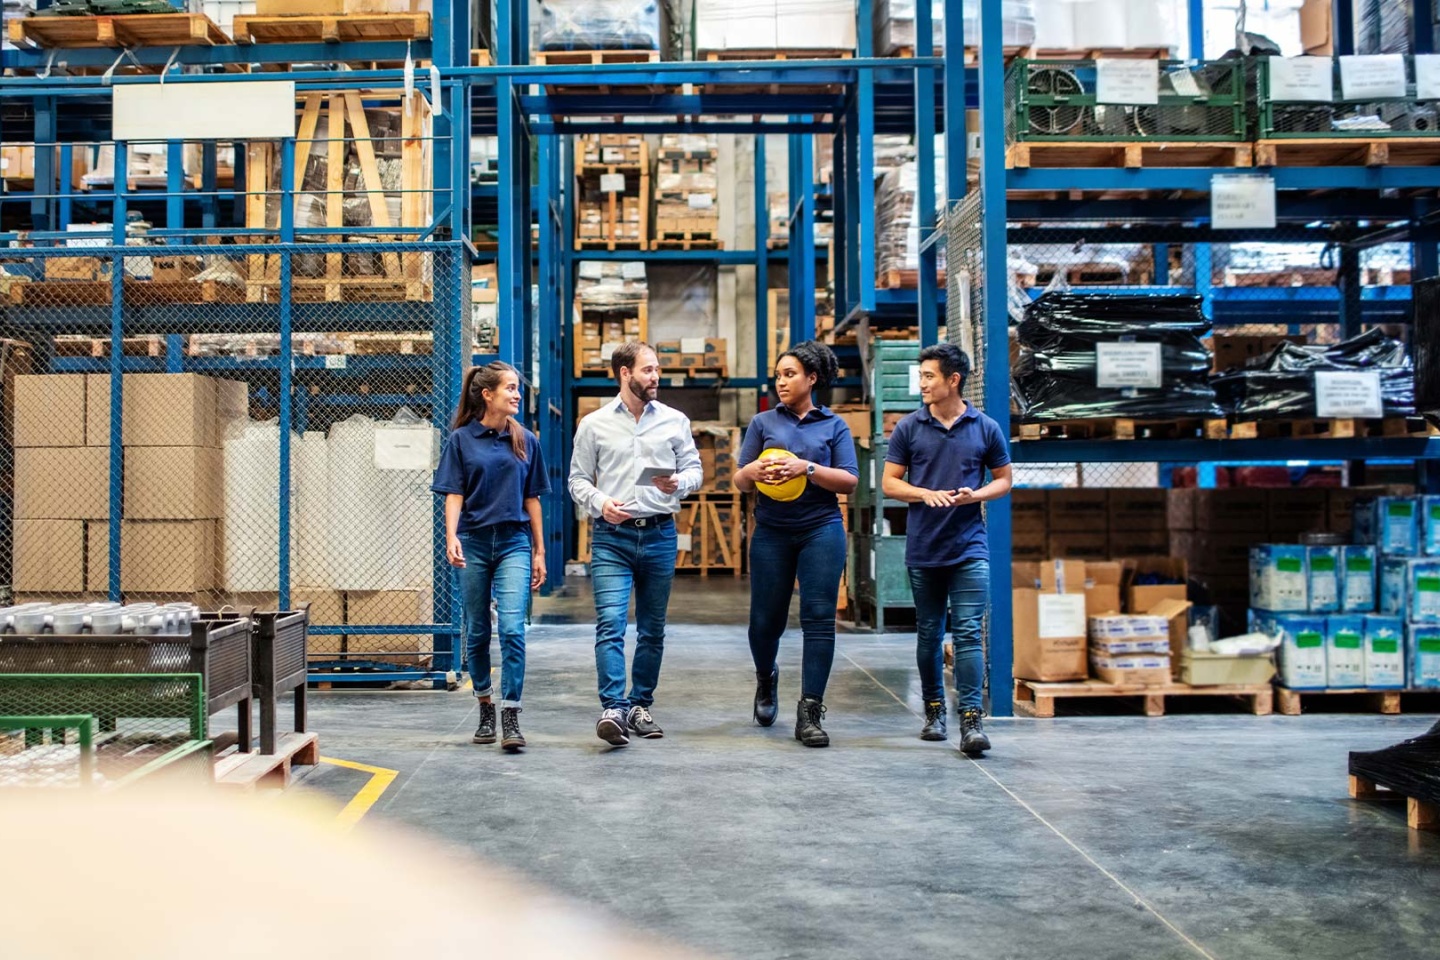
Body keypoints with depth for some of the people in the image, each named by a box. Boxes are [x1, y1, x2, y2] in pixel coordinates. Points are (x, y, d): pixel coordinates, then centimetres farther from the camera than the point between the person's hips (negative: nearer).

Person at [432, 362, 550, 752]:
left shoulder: (525, 441, 6)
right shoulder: (461, 440, 0)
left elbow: (532, 499, 10)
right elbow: (454, 495, -3)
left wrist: (539, 551, 9)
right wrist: (451, 537, -19)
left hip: (514, 544, 1)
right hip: (474, 543, 0)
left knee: (512, 628, -13)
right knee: (477, 632, 9)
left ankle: (510, 719, -10)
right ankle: (485, 710, 26)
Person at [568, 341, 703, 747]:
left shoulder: (675, 421, 7)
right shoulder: (594, 424, 4)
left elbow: (694, 469, 9)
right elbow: (578, 479, 6)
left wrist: (679, 483, -13)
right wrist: (599, 504, -13)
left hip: (659, 535, 2)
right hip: (611, 537, -2)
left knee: (653, 629, 9)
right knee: (611, 623, -15)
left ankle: (640, 706, 21)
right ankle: (613, 709, -19)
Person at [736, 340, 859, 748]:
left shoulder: (834, 426, 7)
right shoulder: (763, 423, 10)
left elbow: (849, 481, -2)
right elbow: (740, 482, 8)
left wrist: (806, 468, -17)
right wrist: (753, 471, -15)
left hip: (821, 530, -1)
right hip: (771, 531, 1)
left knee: (819, 619, -8)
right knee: (765, 619, 5)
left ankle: (809, 714, -3)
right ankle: (766, 680, 37)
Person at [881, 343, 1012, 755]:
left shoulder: (986, 428, 2)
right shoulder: (909, 427, 3)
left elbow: (1003, 479, 10)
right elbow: (889, 483, 4)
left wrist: (977, 494, -12)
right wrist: (926, 494, -14)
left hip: (969, 549, -1)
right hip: (922, 549, 2)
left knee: (968, 632, -8)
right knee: (929, 633, 11)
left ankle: (970, 719, -6)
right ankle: (933, 710, 24)